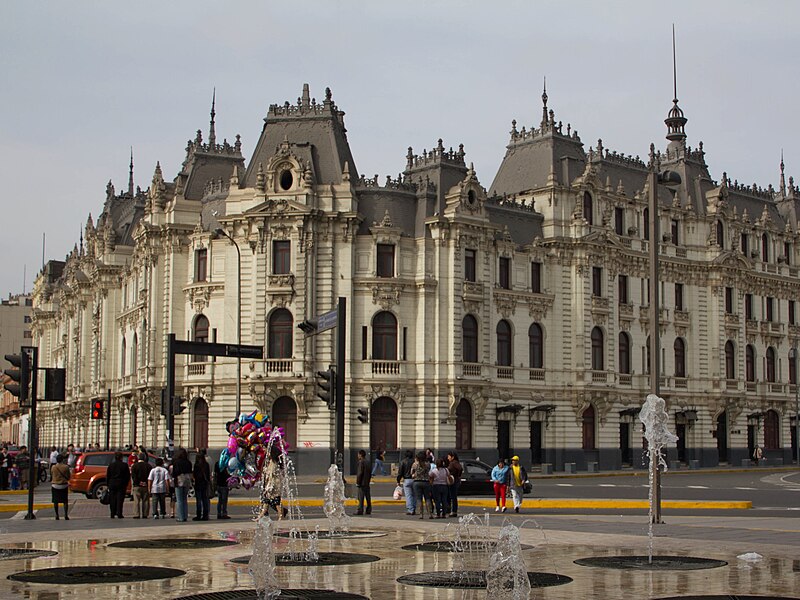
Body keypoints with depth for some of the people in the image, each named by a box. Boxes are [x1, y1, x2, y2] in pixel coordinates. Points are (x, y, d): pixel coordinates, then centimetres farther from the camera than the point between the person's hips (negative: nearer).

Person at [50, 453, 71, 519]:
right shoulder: (66, 467, -9)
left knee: (55, 501, 8)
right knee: (65, 501, 7)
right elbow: (68, 477, -1)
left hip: (55, 485, 1)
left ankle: (56, 515, 7)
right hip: (64, 485, -1)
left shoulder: (53, 467, -3)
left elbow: (51, 476, 7)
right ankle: (66, 515, 0)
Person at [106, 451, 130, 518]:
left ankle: (112, 514, 8)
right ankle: (119, 514, -5)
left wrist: (107, 484, 12)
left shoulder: (111, 465, 2)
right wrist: (126, 484, 8)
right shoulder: (125, 465, -4)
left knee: (112, 500, 8)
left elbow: (107, 476, 5)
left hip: (112, 484, 2)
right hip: (121, 484, -2)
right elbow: (128, 476, -1)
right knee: (120, 499, 0)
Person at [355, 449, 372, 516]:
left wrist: (357, 482, -12)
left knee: (361, 497, -7)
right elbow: (370, 472, 16)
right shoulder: (368, 461, 11)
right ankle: (369, 510, 14)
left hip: (362, 482, -9)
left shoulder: (361, 462, -14)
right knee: (368, 496, 11)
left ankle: (360, 510, -8)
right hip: (367, 482, 9)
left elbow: (360, 473, -17)